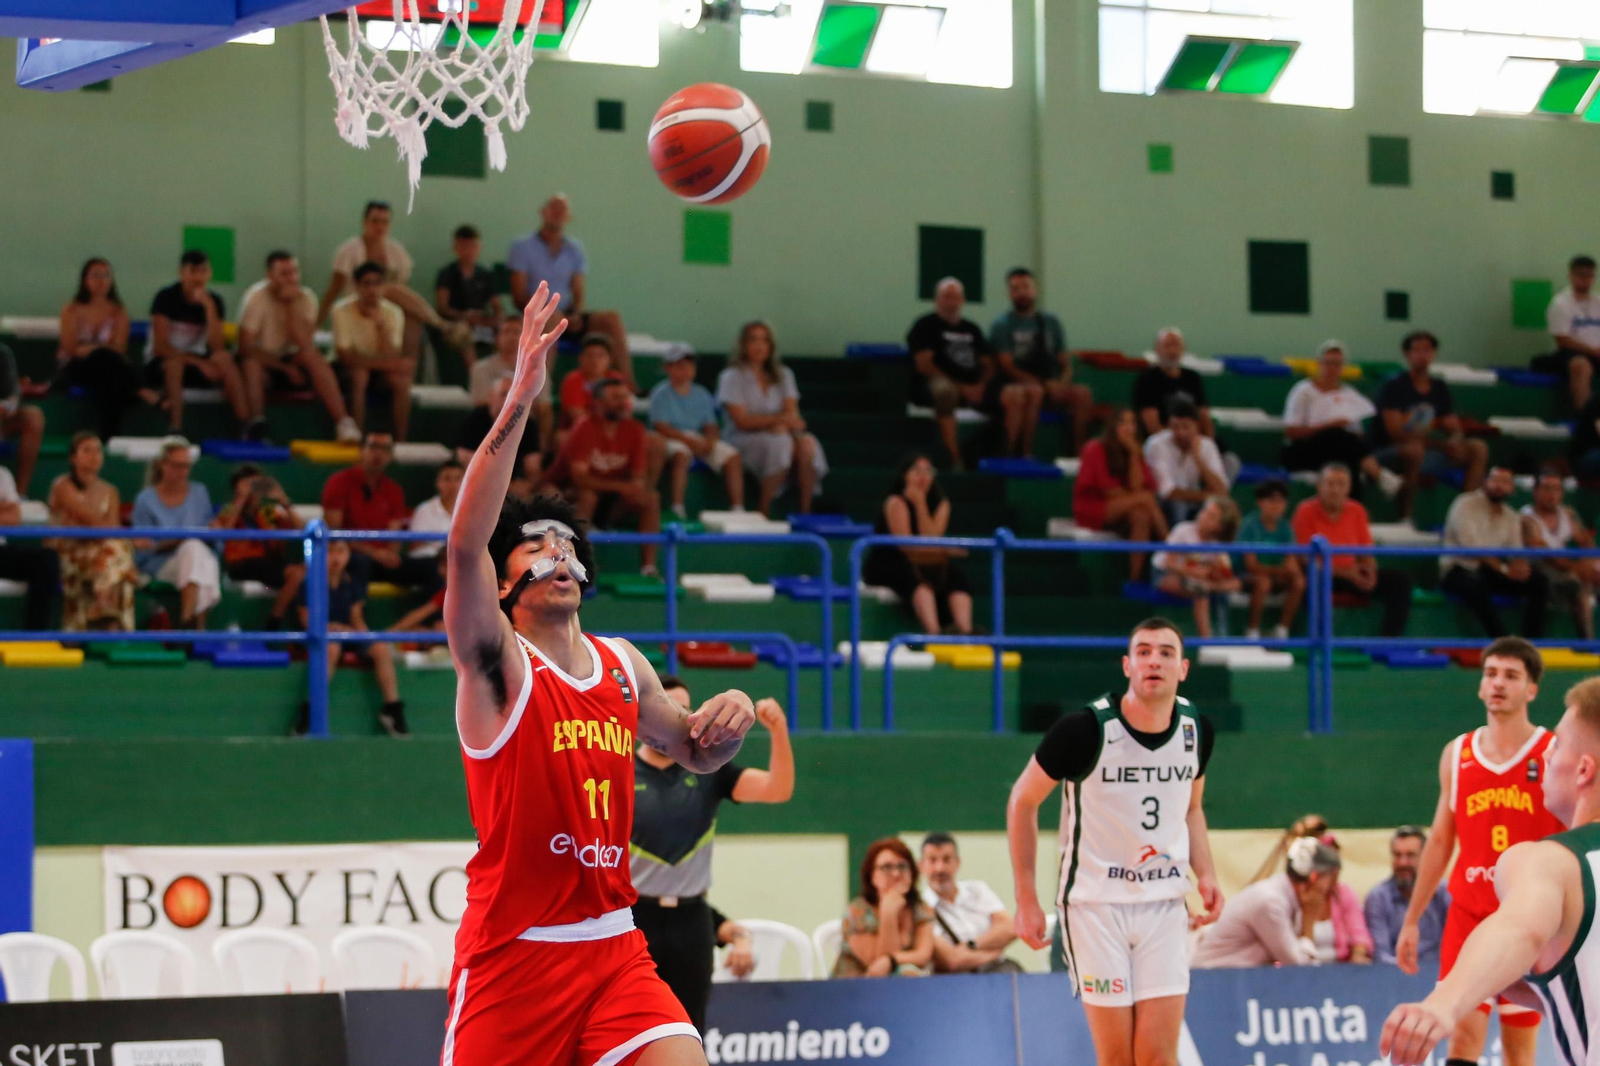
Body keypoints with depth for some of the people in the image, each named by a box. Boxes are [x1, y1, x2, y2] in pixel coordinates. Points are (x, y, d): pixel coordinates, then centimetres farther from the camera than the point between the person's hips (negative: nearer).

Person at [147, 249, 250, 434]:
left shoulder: (213, 301, -1)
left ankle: (247, 427, -32)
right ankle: (175, 430, -46)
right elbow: (160, 346, -18)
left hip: (195, 362, 3)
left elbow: (217, 347, -13)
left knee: (225, 358, -25)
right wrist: (199, 363, -26)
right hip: (159, 364, -3)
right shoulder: (166, 298, -12)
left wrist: (209, 306, -20)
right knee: (176, 361, -37)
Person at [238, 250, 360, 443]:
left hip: (290, 361, 2)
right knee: (252, 363, -36)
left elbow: (305, 344, -19)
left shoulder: (306, 297, -5)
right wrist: (285, 368, -20)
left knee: (314, 357, -28)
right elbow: (245, 347, -18)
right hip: (264, 363, -2)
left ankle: (342, 422, -38)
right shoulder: (257, 296, -14)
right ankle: (257, 424, -48)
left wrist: (291, 304, -23)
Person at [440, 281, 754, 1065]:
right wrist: (518, 403, -32)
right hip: (513, 949, -5)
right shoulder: (497, 666, -7)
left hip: (613, 948, 5)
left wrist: (731, 717, 4)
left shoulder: (623, 666, 11)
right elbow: (464, 545, -25)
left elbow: (694, 755, 29)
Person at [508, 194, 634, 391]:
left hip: (568, 317, 4)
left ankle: (626, 381, -24)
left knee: (611, 319, -18)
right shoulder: (523, 247, 2)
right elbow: (519, 296, -5)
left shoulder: (574, 250, 15)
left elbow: (579, 296, 11)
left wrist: (575, 316, -13)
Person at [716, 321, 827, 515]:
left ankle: (805, 511, -27)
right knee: (781, 443, -35)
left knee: (807, 443, -28)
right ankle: (762, 512, -32)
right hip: (743, 439, -5)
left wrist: (782, 425, -20)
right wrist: (780, 419, -18)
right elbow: (742, 420, -10)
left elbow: (792, 412, 4)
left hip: (778, 436, 5)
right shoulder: (732, 377, 0)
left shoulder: (783, 375, 15)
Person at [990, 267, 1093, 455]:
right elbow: (1007, 367, -5)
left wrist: (1062, 384, -7)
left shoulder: (1050, 322, 17)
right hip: (1019, 386, -4)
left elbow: (1065, 364, 17)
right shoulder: (1002, 324, 4)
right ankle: (1025, 454, -36)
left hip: (1052, 387, 4)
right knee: (1035, 391, -38)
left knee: (1083, 393, -25)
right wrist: (1044, 383, -15)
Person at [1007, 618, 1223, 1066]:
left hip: (1164, 903, 3)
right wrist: (1026, 900, -5)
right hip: (1095, 903, -3)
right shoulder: (1087, 728, -14)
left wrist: (1205, 874, 1)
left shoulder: (1196, 729, 0)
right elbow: (1022, 801, -2)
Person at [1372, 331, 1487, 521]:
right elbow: (1395, 433, -17)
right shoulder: (1394, 387, -9)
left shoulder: (1440, 388, 11)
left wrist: (1455, 441, -17)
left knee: (1478, 448, -8)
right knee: (1414, 449, -40)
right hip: (1389, 453, -6)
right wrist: (1441, 444, -24)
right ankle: (1405, 517, -33)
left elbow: (1454, 429, 11)